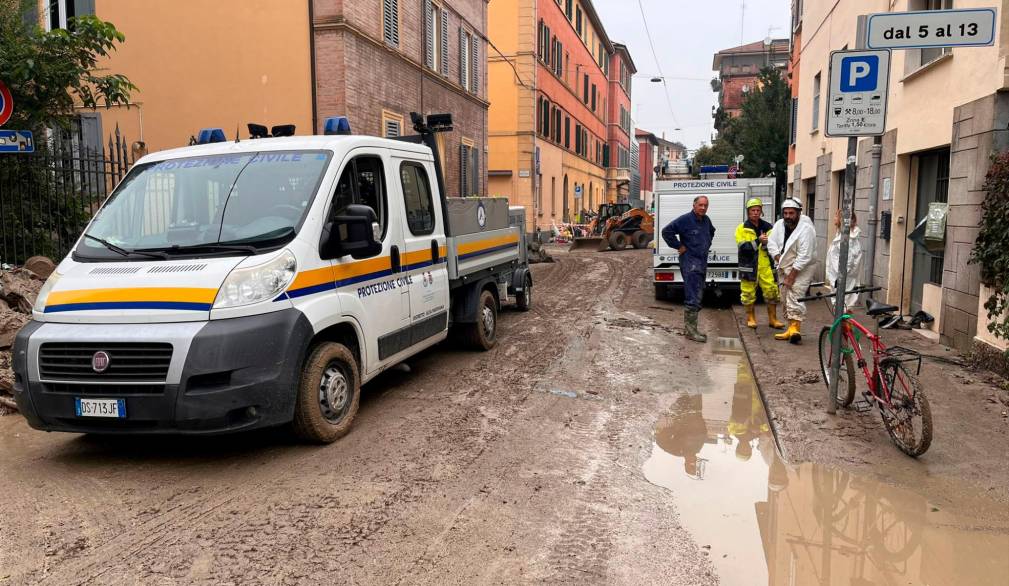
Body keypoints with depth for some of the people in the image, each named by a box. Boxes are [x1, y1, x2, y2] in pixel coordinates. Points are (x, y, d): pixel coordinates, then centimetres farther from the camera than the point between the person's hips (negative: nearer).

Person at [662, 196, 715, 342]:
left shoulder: (706, 220, 11)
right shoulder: (685, 220, -14)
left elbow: (711, 231, 33)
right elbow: (666, 231, -19)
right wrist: (678, 246, -15)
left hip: (703, 262, 9)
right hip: (689, 263, -9)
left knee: (697, 297, 13)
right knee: (693, 298, -11)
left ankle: (691, 329, 23)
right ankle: (691, 331, -6)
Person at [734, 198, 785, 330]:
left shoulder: (768, 227, 10)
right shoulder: (742, 228, 1)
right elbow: (743, 247, -12)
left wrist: (766, 243, -13)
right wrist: (758, 241, -22)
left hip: (765, 265, 2)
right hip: (749, 265, -2)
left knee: (771, 291, 0)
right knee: (749, 293, 4)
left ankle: (772, 319, 13)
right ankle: (751, 318, 21)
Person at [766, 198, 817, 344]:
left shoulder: (806, 229, -20)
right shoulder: (779, 224, 1)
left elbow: (804, 256, -23)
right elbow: (771, 243, 2)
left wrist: (792, 275, -22)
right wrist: (779, 260, -12)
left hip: (801, 268, -7)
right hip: (784, 267, 7)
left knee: (795, 296, -20)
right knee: (786, 298, 10)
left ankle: (795, 328, -26)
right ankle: (791, 329, 18)